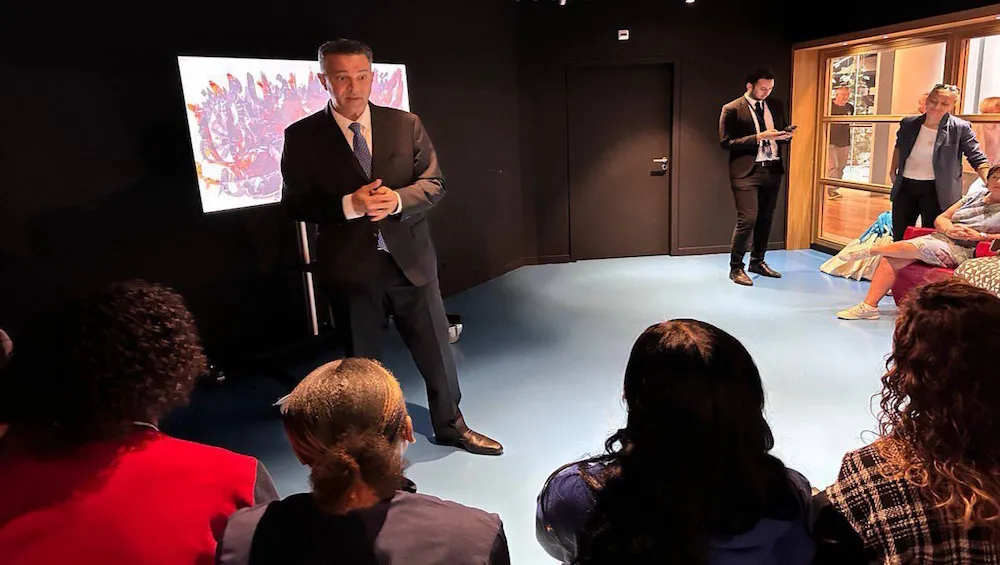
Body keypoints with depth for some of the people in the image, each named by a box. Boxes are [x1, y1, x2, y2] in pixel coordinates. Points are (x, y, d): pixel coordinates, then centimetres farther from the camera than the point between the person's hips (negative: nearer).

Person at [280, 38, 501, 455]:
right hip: (350, 269, -1)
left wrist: (397, 199, -19)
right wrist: (349, 204, -21)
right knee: (360, 362, 14)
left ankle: (450, 425, 36)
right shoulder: (302, 136, -3)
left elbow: (434, 183, 1)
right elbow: (295, 203, -5)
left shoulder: (405, 124, 2)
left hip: (410, 259, 2)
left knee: (436, 350, 13)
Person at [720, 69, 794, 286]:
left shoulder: (776, 107, 14)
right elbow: (726, 142, -11)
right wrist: (758, 137, -18)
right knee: (747, 219, -12)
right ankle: (736, 268, 2)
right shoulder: (732, 109, -4)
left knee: (766, 219, 12)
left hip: (772, 169, 6)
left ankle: (758, 261, 29)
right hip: (747, 171, -6)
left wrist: (785, 136, -2)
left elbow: (782, 134, 23)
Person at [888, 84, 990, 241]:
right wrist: (893, 170, 19)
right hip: (905, 186, 4)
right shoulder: (908, 123, 2)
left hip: (936, 191, -4)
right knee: (899, 236, 12)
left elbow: (977, 159, -10)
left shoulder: (960, 128, -9)